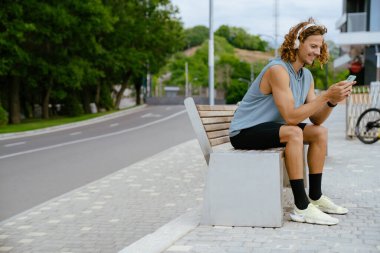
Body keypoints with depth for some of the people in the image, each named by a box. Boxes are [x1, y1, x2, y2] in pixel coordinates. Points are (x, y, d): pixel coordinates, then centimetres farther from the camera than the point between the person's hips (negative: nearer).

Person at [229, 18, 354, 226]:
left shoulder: (307, 76, 6)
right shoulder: (278, 70, -22)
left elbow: (316, 119, 2)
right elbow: (290, 116, -29)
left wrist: (333, 101, -16)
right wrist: (326, 95, -28)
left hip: (268, 129, 9)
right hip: (244, 133, -9)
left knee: (320, 133, 3)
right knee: (294, 133, -32)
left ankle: (315, 197, 9)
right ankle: (302, 208, -29)